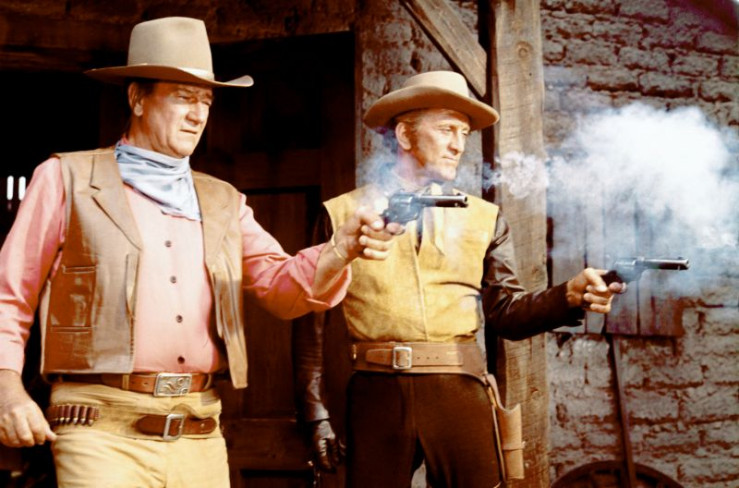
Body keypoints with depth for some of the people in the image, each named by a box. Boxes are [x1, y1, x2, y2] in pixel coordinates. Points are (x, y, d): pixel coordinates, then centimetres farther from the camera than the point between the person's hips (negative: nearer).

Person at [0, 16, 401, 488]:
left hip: (200, 436, 4)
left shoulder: (225, 204, 16)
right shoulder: (66, 179, 6)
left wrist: (342, 250, -15)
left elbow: (283, 285, 4)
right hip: (104, 430, -3)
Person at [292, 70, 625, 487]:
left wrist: (570, 297, -11)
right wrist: (316, 412, 1)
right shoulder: (343, 214, 6)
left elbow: (504, 312, 6)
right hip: (377, 392, -1)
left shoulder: (485, 219, 13)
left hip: (460, 391, 2)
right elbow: (315, 323, 5)